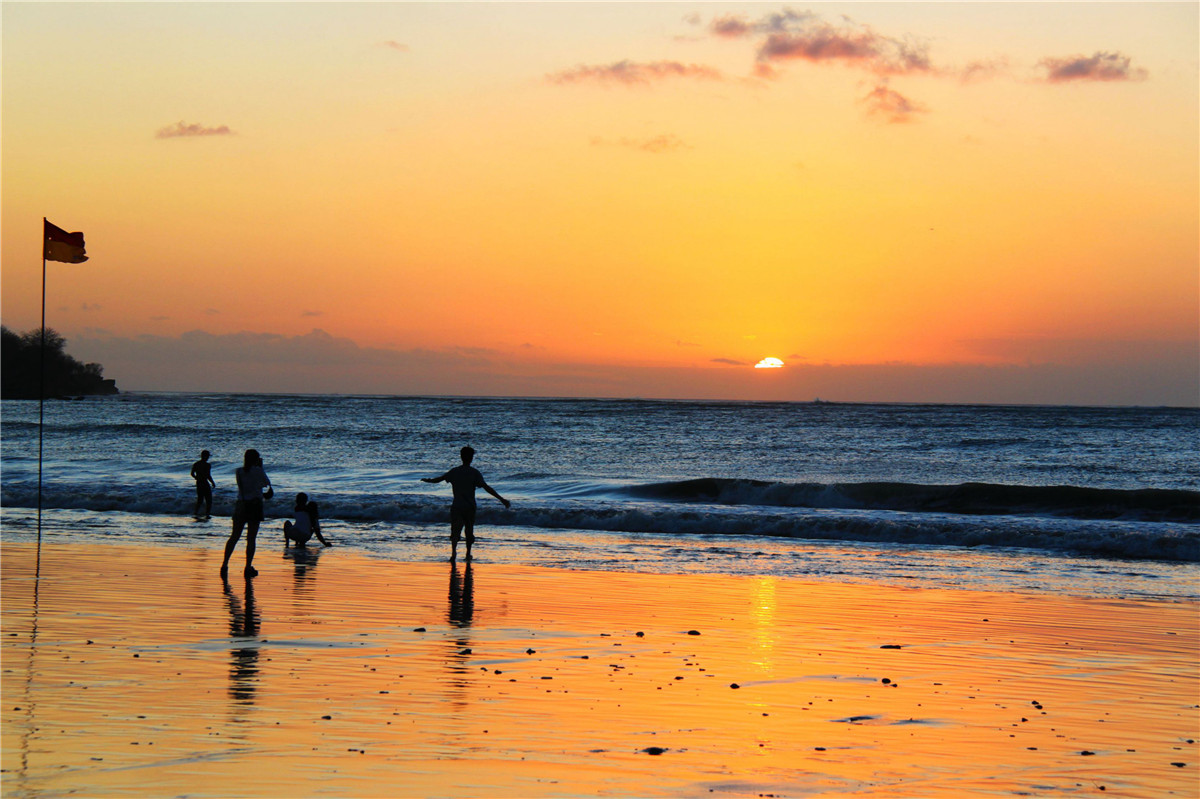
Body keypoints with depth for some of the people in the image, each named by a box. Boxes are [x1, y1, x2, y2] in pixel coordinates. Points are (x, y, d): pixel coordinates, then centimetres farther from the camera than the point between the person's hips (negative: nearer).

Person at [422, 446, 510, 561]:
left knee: (455, 530, -5)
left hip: (456, 506, 1)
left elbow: (439, 479, 12)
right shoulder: (474, 473, -7)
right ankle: (468, 553, 26)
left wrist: (427, 480, 33)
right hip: (470, 506, -1)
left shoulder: (454, 471, 1)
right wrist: (501, 499, -17)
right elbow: (486, 488, -15)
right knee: (469, 530, 17)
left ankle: (453, 550, -28)